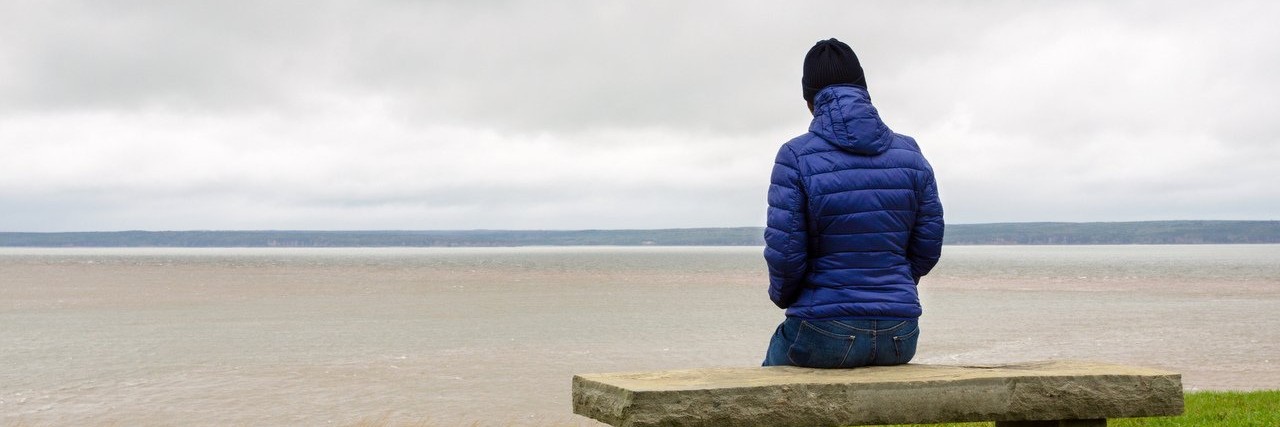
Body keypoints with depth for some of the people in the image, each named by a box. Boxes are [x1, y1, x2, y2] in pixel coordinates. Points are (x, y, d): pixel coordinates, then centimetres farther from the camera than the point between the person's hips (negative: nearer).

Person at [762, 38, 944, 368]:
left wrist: (783, 295, 9)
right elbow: (929, 247, 5)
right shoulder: (909, 153, 2)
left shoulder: (797, 157, -10)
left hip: (825, 336, -4)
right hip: (900, 337, 4)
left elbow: (784, 253, -12)